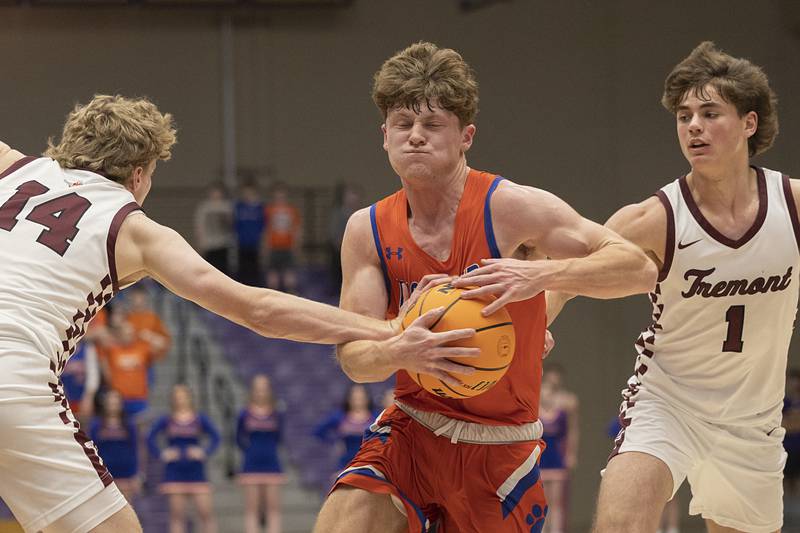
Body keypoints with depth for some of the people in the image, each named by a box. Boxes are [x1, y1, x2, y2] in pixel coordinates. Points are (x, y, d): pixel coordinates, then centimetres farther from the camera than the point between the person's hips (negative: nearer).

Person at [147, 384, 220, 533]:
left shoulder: (200, 419, 6)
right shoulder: (166, 420, 6)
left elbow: (215, 437, 1)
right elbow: (150, 438, 1)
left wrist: (205, 452, -13)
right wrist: (161, 454, -10)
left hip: (196, 472, 0)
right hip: (175, 474, 0)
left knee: (206, 512, -6)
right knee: (177, 515, -1)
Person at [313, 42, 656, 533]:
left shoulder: (509, 208, -13)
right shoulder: (368, 230, -1)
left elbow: (640, 270, -17)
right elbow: (352, 356, -8)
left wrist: (540, 273, -34)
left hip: (500, 449, -2)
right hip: (410, 435, 3)